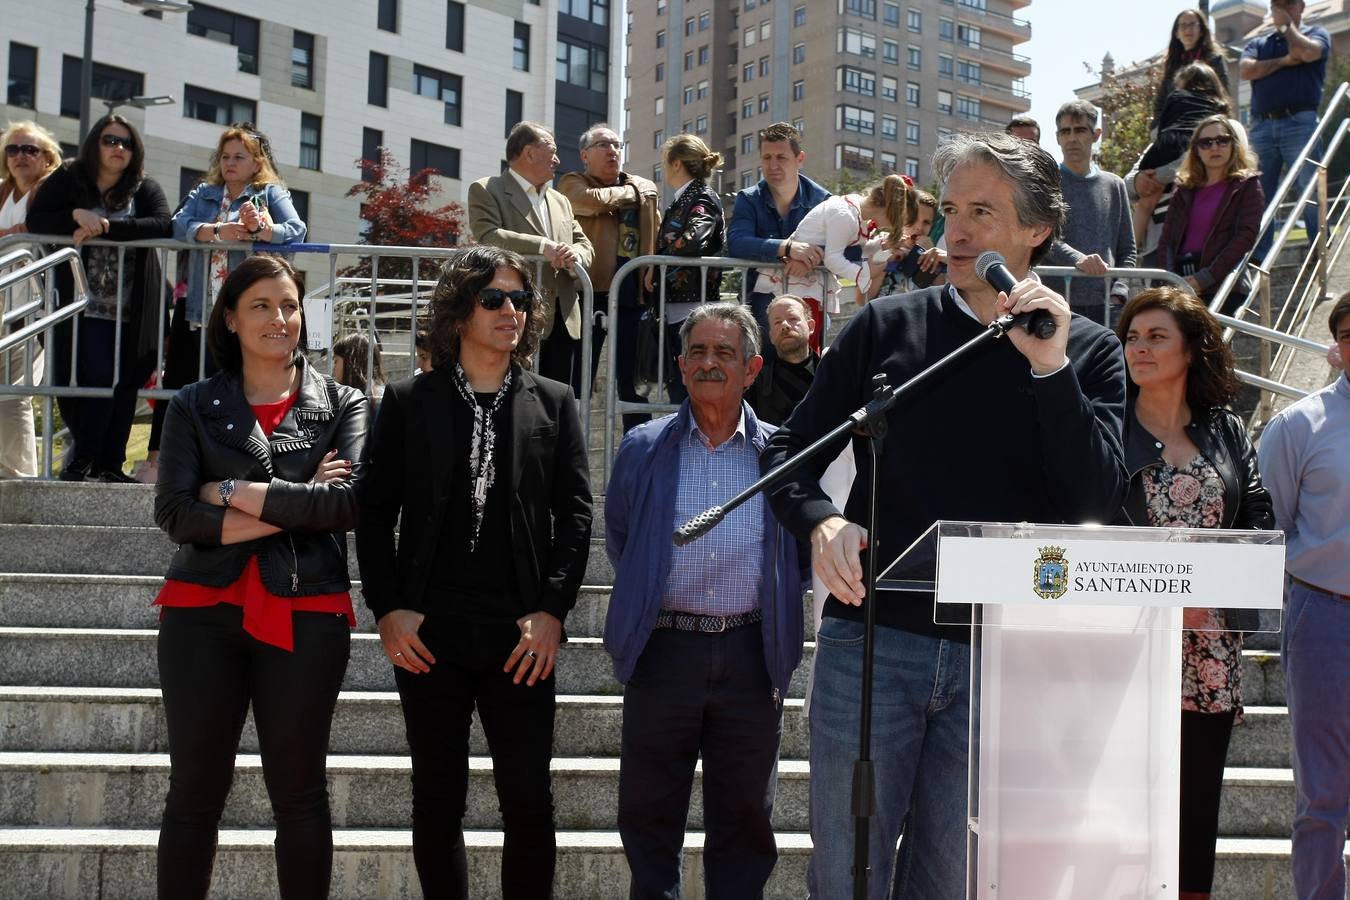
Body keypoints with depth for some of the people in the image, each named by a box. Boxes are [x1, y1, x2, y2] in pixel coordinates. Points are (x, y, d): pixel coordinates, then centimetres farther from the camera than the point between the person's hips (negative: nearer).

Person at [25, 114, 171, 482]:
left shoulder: (145, 189, 6)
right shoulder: (68, 179, 6)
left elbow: (163, 225, -12)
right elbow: (36, 219, -1)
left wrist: (107, 227, -21)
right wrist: (77, 215, -18)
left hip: (131, 310, 2)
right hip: (84, 306, -2)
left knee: (124, 382, 1)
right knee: (98, 378, -13)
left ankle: (109, 464, 9)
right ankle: (82, 459, 0)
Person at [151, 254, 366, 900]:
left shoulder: (341, 405, 7)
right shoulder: (193, 407, 8)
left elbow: (349, 501, -10)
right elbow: (175, 514, -6)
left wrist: (237, 493, -10)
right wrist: (298, 505, -10)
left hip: (305, 615, -1)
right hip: (204, 610, 1)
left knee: (298, 791, 5)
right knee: (194, 790, 5)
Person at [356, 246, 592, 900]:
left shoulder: (553, 404, 8)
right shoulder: (408, 401, 6)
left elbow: (575, 514, 4)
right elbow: (374, 513, 5)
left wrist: (551, 611, -5)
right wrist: (386, 609, -4)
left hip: (521, 635, 0)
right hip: (428, 634, 0)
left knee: (529, 801, -2)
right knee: (437, 798, 7)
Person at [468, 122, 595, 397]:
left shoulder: (561, 201, 24)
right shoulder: (486, 191, 2)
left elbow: (586, 246, 18)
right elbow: (488, 236, -14)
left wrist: (575, 255, -7)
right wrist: (543, 247, -22)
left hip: (565, 322, 7)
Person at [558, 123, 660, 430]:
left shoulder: (645, 189, 18)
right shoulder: (573, 184, 6)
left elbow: (658, 240, 20)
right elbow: (593, 201, -16)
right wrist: (629, 192, 1)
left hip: (633, 293, 4)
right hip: (589, 290, -4)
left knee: (633, 382, 8)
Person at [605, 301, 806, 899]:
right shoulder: (643, 449, 6)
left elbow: (805, 546, 12)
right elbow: (618, 540, 17)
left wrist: (775, 609, 6)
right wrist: (646, 602, 11)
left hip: (752, 655, 0)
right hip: (664, 649, 0)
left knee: (743, 818, 10)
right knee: (649, 816, 7)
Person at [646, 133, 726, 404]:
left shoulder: (703, 199, -6)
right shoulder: (681, 201, 20)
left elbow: (692, 240, -23)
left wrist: (656, 266, -13)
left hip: (691, 307, -9)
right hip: (673, 309, 9)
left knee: (686, 389, -10)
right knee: (675, 385, 10)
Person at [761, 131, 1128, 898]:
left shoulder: (1089, 352, 4)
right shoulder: (886, 328, 5)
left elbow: (1099, 502, -8)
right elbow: (789, 450, 8)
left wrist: (1051, 367, -17)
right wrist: (819, 522, -13)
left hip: (1004, 659, 0)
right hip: (871, 638, 0)